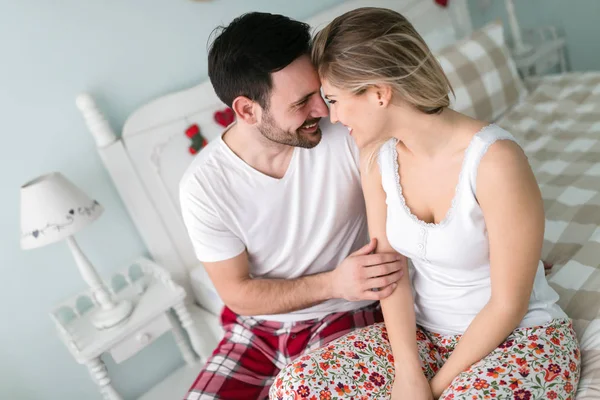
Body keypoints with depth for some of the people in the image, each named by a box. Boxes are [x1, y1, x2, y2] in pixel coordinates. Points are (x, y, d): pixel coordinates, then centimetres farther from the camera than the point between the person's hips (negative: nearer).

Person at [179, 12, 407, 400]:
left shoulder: (349, 134, -18)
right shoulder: (203, 186, -15)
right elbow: (237, 292, -9)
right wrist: (332, 283, -22)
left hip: (346, 319, -1)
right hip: (256, 326, 2)